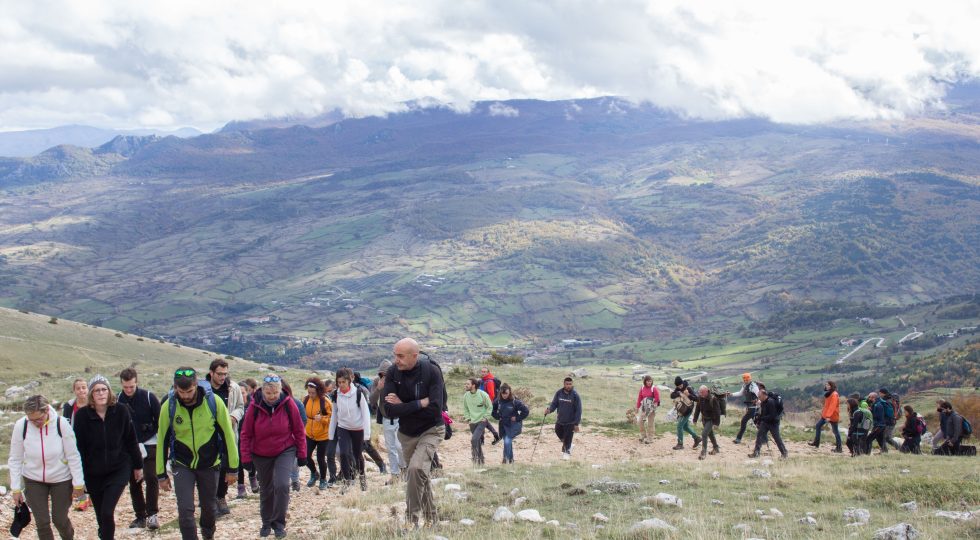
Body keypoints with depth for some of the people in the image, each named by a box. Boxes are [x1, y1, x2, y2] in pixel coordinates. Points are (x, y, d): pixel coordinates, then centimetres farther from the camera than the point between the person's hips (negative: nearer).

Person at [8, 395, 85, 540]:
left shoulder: (61, 424, -21)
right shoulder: (21, 426, -17)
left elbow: (73, 456, -13)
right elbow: (15, 460, -6)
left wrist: (78, 484, -10)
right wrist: (15, 488, -5)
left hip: (61, 479, -1)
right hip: (33, 480, 1)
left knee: (60, 519, 6)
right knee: (42, 522, 2)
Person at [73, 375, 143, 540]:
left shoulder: (121, 411, -8)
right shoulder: (82, 415, -9)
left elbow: (131, 440, 1)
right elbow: (79, 447, -4)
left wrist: (138, 466, 7)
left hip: (118, 470, -1)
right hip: (93, 474, 1)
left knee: (107, 512, -14)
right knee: (100, 515, 10)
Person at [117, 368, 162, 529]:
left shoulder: (148, 397, -11)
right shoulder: (118, 401, -3)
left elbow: (160, 421, -5)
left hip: (150, 445, -3)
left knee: (151, 478, -12)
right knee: (133, 482, 6)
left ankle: (152, 514, -5)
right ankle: (140, 516, 14)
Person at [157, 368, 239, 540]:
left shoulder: (214, 402, -16)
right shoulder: (168, 406, -14)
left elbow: (228, 434, -8)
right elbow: (162, 440, -2)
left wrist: (232, 468, -4)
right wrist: (161, 474, 2)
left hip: (210, 463, 1)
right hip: (182, 465, 0)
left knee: (209, 507, 14)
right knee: (185, 509, -12)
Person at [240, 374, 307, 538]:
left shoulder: (288, 404, -15)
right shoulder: (255, 406, -14)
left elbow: (299, 430, -5)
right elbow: (246, 434, -6)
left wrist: (301, 454, -3)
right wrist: (247, 458, -6)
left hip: (285, 452, -1)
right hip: (261, 455, 2)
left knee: (282, 485, -19)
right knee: (266, 490, 14)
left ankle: (279, 523, -2)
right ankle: (266, 523, 34)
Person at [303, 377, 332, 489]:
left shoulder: (325, 402, -15)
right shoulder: (306, 400, -1)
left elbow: (331, 417, -12)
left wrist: (322, 418, -28)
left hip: (322, 435, -4)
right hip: (309, 434, 4)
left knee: (321, 459, 4)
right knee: (306, 456, 0)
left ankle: (323, 480, 27)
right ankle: (314, 474, 29)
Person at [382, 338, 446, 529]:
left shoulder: (431, 371, -21)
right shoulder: (392, 373, -13)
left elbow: (435, 408, -28)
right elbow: (389, 411, -21)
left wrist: (403, 406, -23)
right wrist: (420, 403, -26)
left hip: (431, 430, -4)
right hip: (406, 432, 5)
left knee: (416, 468, -25)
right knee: (421, 476, 16)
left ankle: (413, 518, -14)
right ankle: (431, 517, 35)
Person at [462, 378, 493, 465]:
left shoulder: (483, 394, -13)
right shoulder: (466, 395, -2)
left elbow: (490, 407, -2)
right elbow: (465, 408, 13)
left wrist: (485, 417, -7)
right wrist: (468, 418, 4)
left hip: (482, 421, -5)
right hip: (472, 422, 5)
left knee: (474, 439, -21)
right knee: (478, 442, 11)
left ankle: (475, 456, -10)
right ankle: (480, 460, 24)